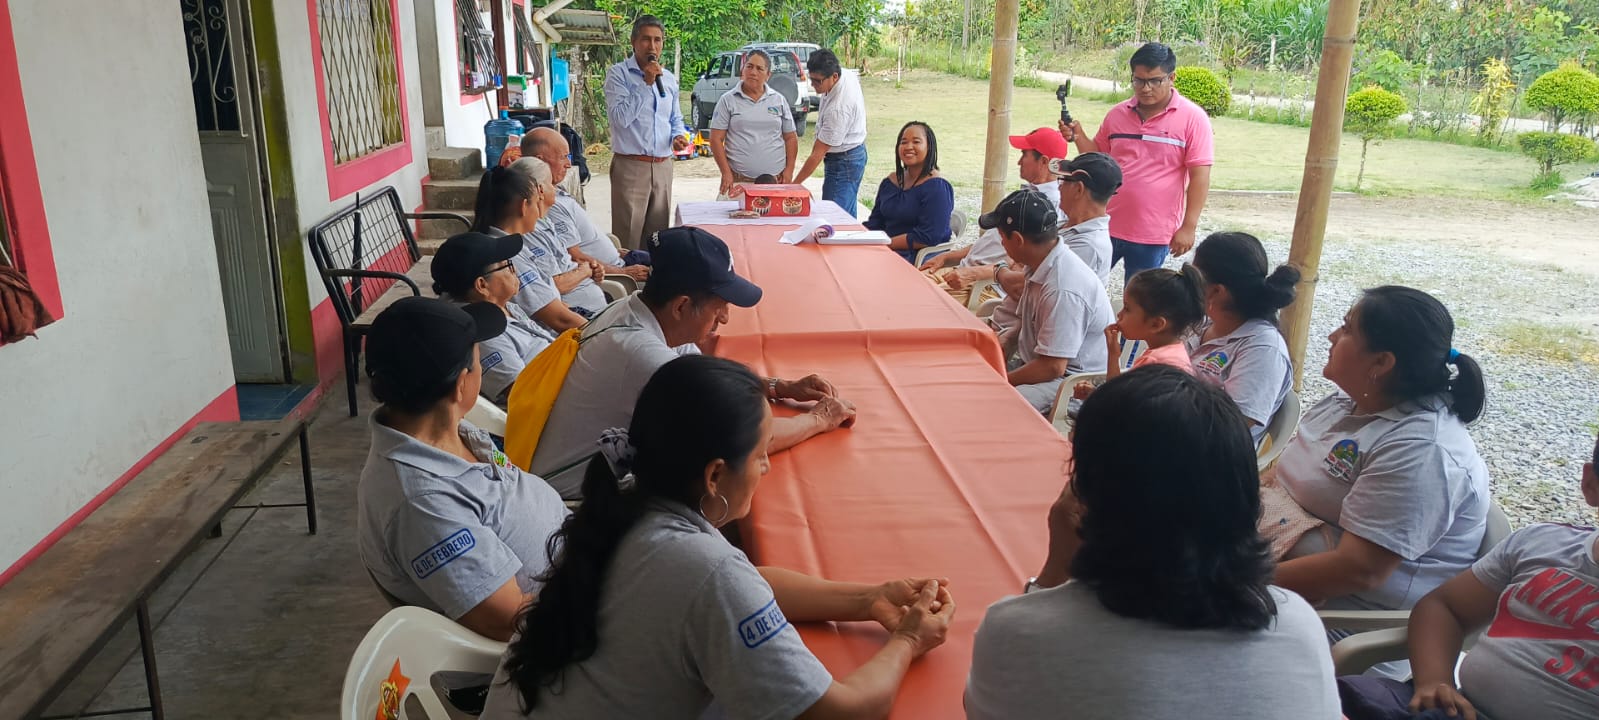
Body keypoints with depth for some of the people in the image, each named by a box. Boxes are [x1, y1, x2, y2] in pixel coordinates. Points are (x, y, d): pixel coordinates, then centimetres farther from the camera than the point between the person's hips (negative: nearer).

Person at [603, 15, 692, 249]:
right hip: (631, 166, -6)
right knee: (628, 238, -6)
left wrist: (678, 136, 1)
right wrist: (646, 83, -16)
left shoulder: (669, 78, 14)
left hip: (663, 167, 6)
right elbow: (620, 117, -17)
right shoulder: (618, 74, -5)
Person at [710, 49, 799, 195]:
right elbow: (716, 139, 1)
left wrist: (789, 170, 2)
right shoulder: (728, 100, 4)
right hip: (738, 179, -2)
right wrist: (726, 173, -7)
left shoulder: (779, 100, 11)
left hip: (775, 178, 2)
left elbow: (791, 138, 14)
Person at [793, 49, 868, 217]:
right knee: (847, 214, 16)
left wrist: (793, 185, -25)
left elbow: (818, 154, -29)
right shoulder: (848, 75, -6)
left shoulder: (838, 108, -32)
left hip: (843, 163, -10)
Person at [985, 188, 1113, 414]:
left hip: (1074, 384, -10)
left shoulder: (1063, 290, -28)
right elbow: (1025, 323, 17)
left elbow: (1052, 367, -25)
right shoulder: (1043, 264, 2)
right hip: (1040, 363, 10)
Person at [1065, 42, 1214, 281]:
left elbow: (1199, 176, -8)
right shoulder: (1117, 114, 6)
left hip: (1152, 235, -4)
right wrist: (1079, 137, -2)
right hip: (1105, 226, 4)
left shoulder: (1192, 118, -6)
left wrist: (1188, 227, -13)